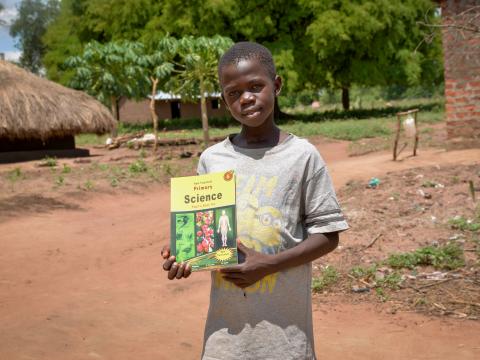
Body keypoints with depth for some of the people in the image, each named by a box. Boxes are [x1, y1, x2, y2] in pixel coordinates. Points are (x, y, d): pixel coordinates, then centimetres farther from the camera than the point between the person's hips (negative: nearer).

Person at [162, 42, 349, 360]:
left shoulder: (303, 156, -8)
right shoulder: (211, 159, 2)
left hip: (284, 319, -2)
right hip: (226, 318, 3)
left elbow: (327, 234, -6)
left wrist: (268, 264, -17)